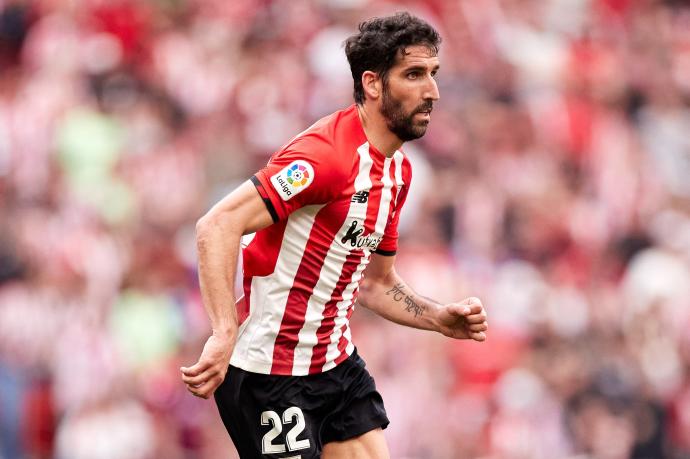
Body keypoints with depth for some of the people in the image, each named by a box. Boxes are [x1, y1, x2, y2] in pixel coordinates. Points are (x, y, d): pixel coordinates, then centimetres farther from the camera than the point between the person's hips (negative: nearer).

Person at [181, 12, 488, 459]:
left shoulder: (398, 170, 8)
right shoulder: (328, 154, -21)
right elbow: (218, 226, -29)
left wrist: (442, 318, 3)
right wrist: (225, 334, -39)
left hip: (336, 363, 9)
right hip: (267, 369, -8)